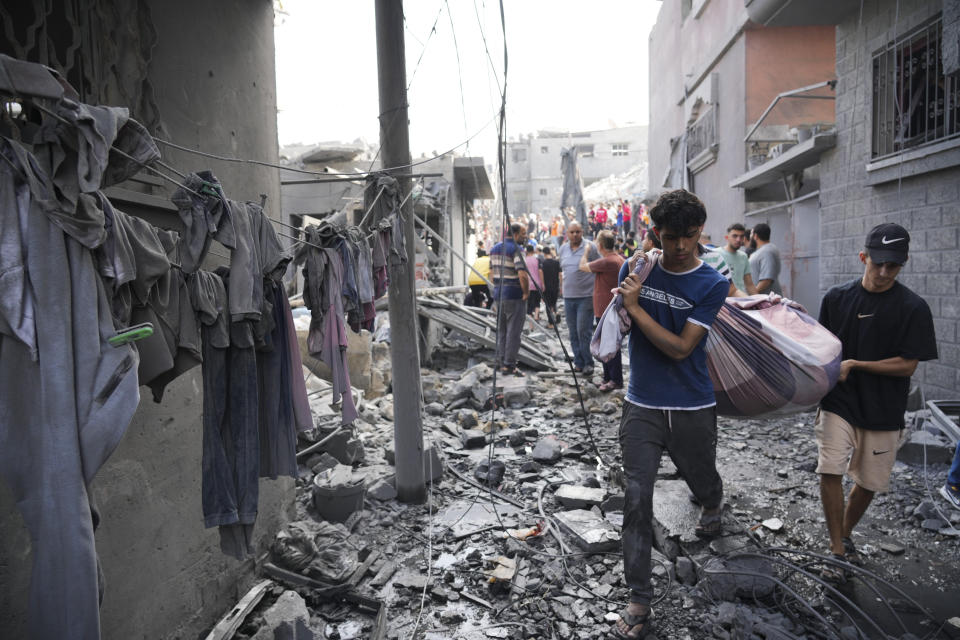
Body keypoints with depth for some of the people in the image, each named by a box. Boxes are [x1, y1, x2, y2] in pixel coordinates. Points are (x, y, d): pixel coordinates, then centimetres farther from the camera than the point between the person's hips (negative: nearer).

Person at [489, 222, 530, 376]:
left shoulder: (495, 248, 12)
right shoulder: (517, 249, -14)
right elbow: (522, 274, -24)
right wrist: (526, 293, -12)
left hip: (498, 294, 8)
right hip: (514, 296, -8)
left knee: (501, 330, 16)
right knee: (513, 331, -1)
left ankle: (501, 361, 21)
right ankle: (509, 365, 1)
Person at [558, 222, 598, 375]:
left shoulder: (590, 247, -7)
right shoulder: (563, 249, 11)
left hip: (586, 296, -6)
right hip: (568, 297, 6)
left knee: (584, 331, -7)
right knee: (573, 333, 10)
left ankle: (588, 363, 5)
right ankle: (578, 362, 20)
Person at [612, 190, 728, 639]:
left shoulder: (712, 285, -9)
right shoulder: (636, 269, 0)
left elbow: (680, 348, -17)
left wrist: (636, 307, -19)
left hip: (693, 408, 0)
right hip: (642, 407, 1)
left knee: (703, 483, 21)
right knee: (637, 499, -5)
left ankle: (711, 510, 61)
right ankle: (638, 601, 7)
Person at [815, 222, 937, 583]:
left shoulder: (913, 308, -8)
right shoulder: (837, 297, -1)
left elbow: (907, 365, -10)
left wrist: (855, 365, -16)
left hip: (883, 412, 0)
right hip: (838, 404, 1)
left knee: (869, 482, 12)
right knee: (830, 471, -11)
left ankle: (846, 534, 37)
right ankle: (837, 550, 4)